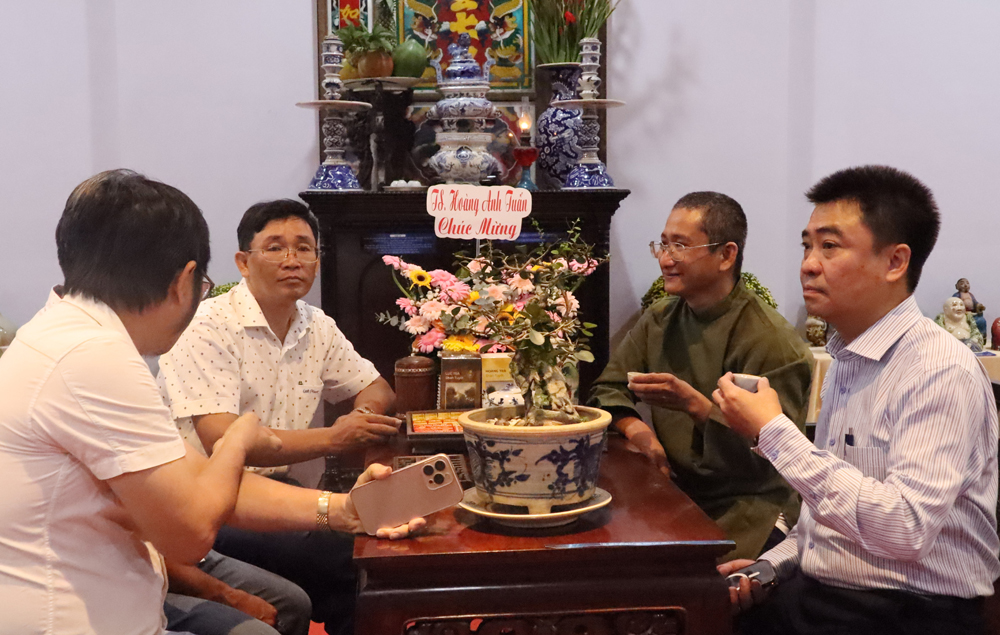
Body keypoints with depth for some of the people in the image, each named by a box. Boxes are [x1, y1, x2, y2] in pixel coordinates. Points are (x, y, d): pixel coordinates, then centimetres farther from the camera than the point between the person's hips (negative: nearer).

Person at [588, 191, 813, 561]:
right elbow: (608, 391, 14)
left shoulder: (771, 341, -12)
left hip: (750, 505, -6)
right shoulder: (660, 320, 9)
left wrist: (694, 404, -28)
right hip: (676, 492, 6)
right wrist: (635, 428, -7)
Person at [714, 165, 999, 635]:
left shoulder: (941, 372, -16)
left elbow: (906, 528, -27)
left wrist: (773, 432, -23)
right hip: (815, 593, 8)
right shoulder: (846, 362, 10)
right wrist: (773, 564, 3)